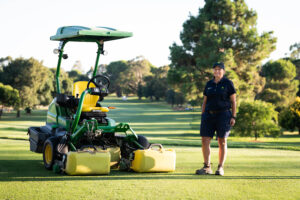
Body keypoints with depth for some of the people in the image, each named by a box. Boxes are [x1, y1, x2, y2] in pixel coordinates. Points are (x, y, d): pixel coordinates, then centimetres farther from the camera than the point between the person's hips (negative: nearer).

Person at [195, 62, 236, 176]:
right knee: (205, 140, -4)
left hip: (223, 114, -4)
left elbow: (233, 101, 1)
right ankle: (207, 167, 4)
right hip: (209, 115, 4)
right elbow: (204, 102, 15)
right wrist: (202, 117, 9)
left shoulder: (228, 83, 2)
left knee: (222, 142, -2)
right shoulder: (209, 84, 13)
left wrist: (233, 117, -7)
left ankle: (220, 168, 5)